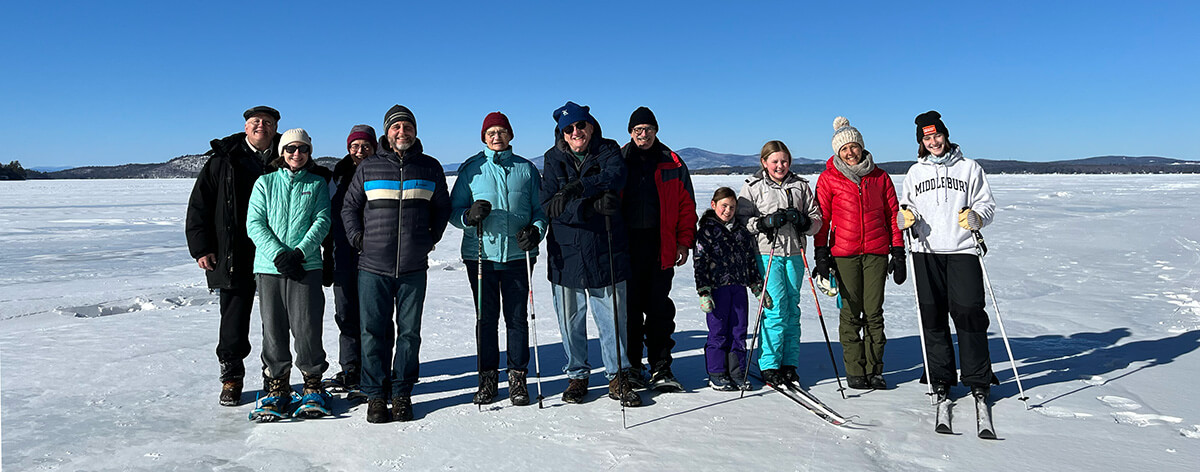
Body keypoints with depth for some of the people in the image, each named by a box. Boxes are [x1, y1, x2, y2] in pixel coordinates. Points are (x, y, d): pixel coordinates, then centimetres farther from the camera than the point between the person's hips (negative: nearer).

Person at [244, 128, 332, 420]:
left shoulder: (317, 184, 12)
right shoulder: (265, 183, 11)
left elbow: (322, 221, 1)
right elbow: (254, 223, 3)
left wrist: (300, 252, -13)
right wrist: (278, 253, -11)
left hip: (307, 265, -1)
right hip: (269, 265, 1)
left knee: (306, 327, -6)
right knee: (273, 328, 4)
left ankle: (313, 385, 11)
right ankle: (276, 386, 18)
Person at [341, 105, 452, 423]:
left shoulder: (430, 168, 8)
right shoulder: (368, 168, 7)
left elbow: (442, 208, 18)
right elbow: (349, 207, 16)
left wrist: (430, 239, 9)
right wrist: (358, 239, 5)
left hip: (414, 267, 1)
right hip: (373, 267, 0)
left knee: (409, 332, 5)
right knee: (374, 332, 1)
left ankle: (402, 394, 16)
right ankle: (376, 395, 12)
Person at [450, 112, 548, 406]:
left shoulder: (525, 169, 10)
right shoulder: (471, 169, 7)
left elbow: (540, 209, 11)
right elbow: (454, 211, 7)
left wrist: (535, 230, -8)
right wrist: (470, 215, -15)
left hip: (518, 254, 0)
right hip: (480, 254, 0)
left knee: (517, 318, 3)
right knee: (486, 318, 6)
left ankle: (518, 377, 15)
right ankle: (487, 377, 18)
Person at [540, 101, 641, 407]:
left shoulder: (608, 151, 5)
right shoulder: (554, 160, 6)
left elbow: (615, 176, -19)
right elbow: (549, 206, -7)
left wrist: (579, 187, -32)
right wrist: (589, 207, -21)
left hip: (606, 252, -1)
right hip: (566, 254, 1)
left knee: (613, 317, 4)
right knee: (571, 321, 10)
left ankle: (618, 377, 20)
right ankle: (577, 376, 27)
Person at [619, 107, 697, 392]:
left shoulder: (672, 163, 9)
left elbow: (686, 205, 9)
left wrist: (685, 241, 2)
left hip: (662, 247, 0)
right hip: (627, 247, 0)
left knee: (659, 308, 3)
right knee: (630, 308, 5)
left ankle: (661, 368, 10)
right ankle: (631, 366, 16)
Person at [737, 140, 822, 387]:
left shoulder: (800, 186, 12)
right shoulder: (752, 187, 4)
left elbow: (816, 219, 13)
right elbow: (741, 219, -1)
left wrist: (803, 221, -9)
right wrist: (765, 222, -16)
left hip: (794, 255, 4)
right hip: (766, 254, -4)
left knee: (792, 308, 6)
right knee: (776, 307, -10)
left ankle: (789, 364, 15)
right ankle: (769, 365, 0)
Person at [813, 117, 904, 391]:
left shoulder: (880, 177, 9)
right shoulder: (828, 179, 3)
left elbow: (893, 215, 11)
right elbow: (821, 219, 3)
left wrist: (898, 253, 7)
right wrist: (821, 256, -3)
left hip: (877, 252, 2)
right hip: (844, 254, -1)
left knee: (874, 312, 3)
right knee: (851, 312, 2)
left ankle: (874, 370, 14)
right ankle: (855, 371, 11)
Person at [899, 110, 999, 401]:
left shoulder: (969, 168, 9)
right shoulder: (915, 173, 14)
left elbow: (988, 205, 7)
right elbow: (905, 207, 18)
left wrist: (976, 217, -14)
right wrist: (904, 217, -5)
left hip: (962, 251, -2)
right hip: (926, 253, 2)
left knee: (968, 312, -6)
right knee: (932, 316, 3)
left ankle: (978, 379, 7)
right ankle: (941, 377, 14)